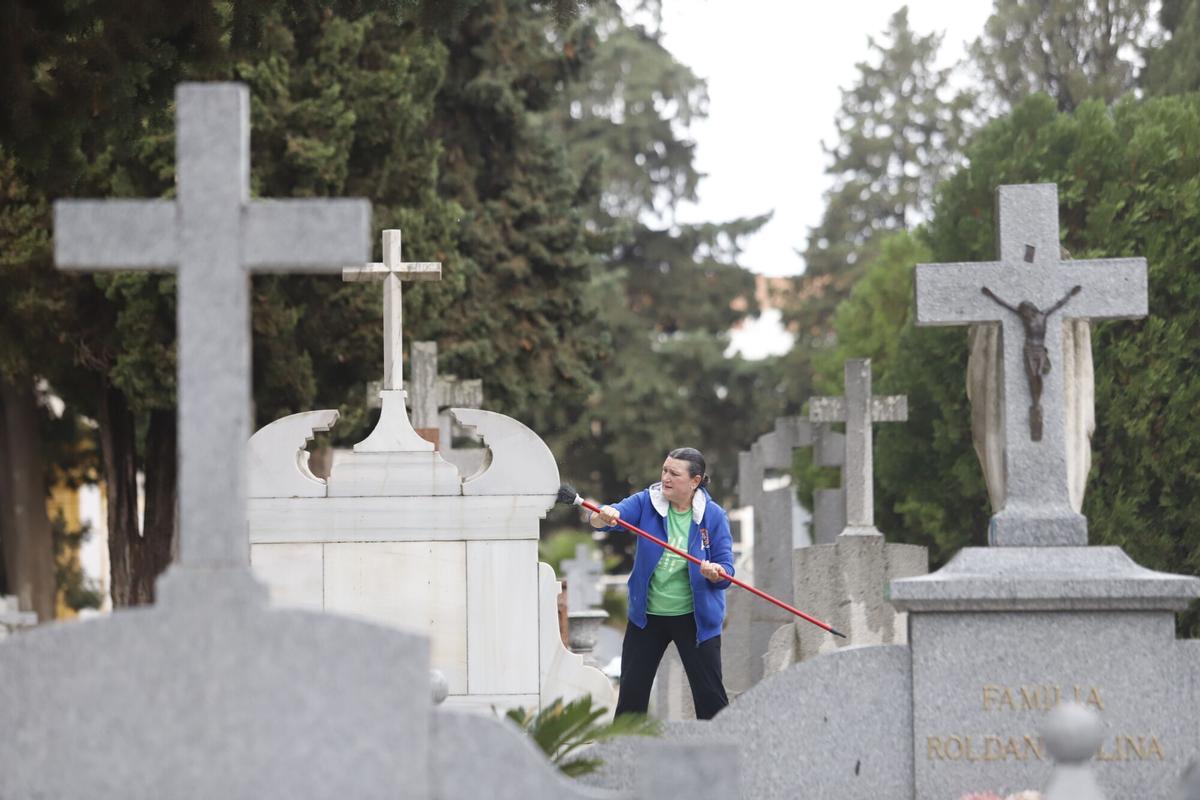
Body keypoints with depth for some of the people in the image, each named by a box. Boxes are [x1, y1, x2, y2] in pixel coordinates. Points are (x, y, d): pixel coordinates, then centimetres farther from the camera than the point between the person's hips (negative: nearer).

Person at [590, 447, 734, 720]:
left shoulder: (713, 516, -8)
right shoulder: (646, 503, -5)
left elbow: (726, 568, -8)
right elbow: (617, 513, -20)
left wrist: (717, 573, -32)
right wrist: (604, 517, -43)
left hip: (695, 617, -2)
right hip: (646, 615, 2)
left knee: (710, 694, -3)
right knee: (632, 692, 6)